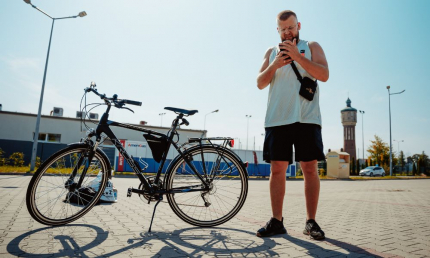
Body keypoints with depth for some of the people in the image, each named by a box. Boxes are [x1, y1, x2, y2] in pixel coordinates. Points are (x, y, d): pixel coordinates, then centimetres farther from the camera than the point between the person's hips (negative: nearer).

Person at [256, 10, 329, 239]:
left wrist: (297, 56, -12)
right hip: (277, 119, 2)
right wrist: (274, 65, -8)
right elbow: (260, 83, 9)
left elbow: (324, 75, -3)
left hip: (306, 118, -1)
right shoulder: (271, 52, 20)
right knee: (277, 169, -1)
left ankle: (311, 221, 8)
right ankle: (276, 221, 6)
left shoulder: (311, 47, 14)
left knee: (310, 168, -3)